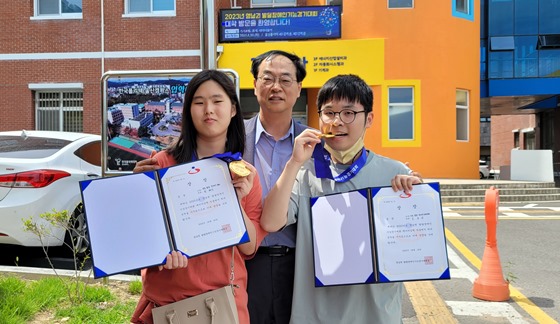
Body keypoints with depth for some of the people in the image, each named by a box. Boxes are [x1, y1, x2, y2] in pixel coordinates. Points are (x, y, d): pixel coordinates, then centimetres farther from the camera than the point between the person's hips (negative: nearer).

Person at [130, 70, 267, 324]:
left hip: (224, 296, 1)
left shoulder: (245, 173, 0)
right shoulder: (163, 163, -6)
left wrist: (236, 202, -18)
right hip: (165, 296, -1)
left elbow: (250, 248, -3)